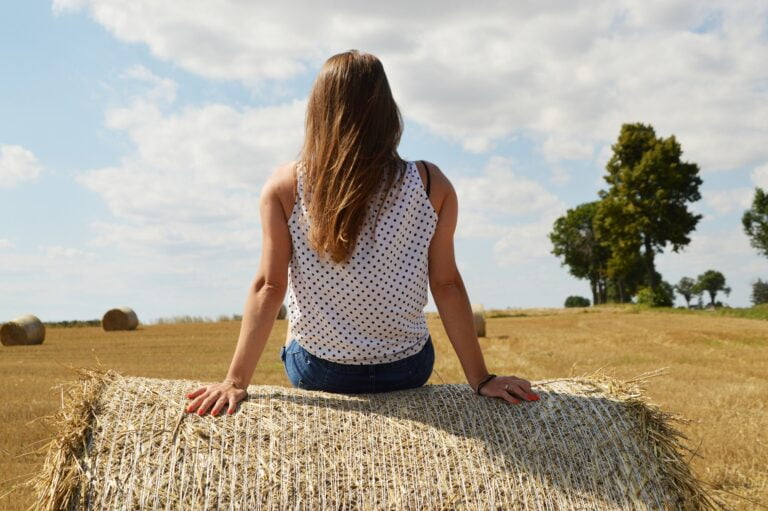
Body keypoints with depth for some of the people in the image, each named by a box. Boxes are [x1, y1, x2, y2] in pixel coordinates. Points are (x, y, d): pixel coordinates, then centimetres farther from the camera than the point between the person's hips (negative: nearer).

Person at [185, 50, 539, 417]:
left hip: (315, 372, 0)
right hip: (406, 371, 1)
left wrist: (236, 380, -10)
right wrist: (481, 379, -5)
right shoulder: (431, 186, -13)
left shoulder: (284, 187, -14)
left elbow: (269, 286, -15)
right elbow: (446, 284, -12)